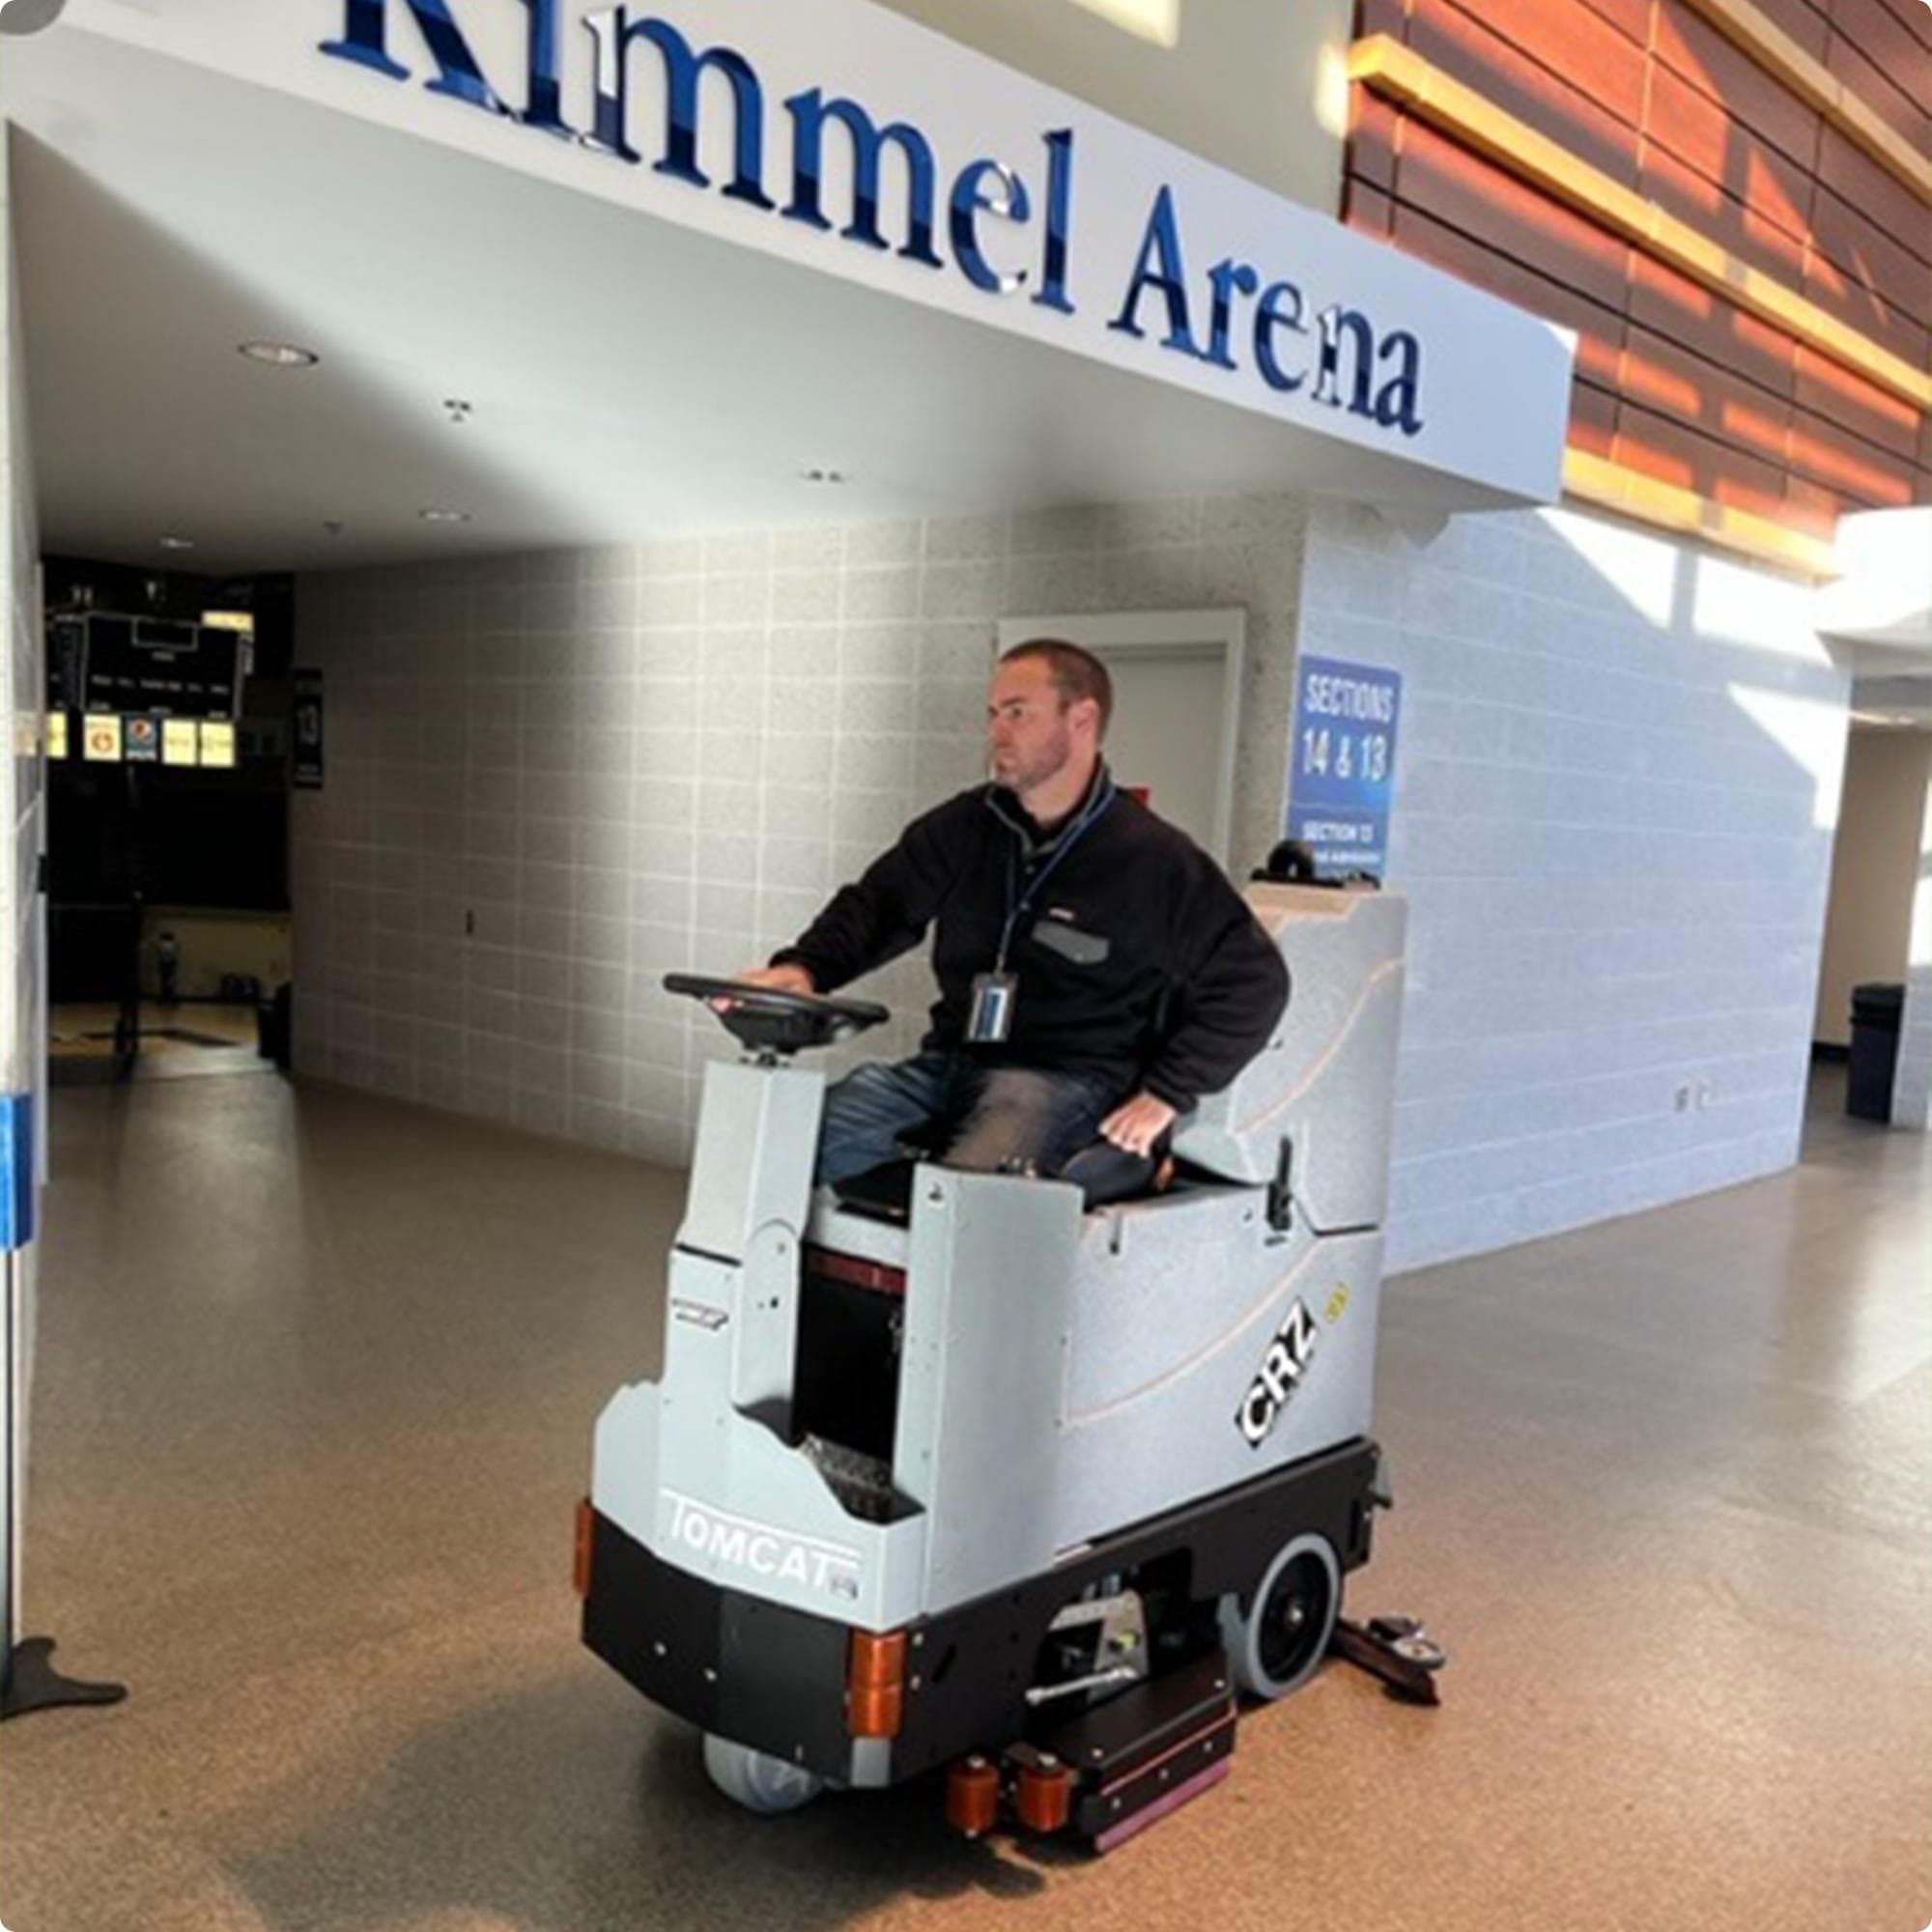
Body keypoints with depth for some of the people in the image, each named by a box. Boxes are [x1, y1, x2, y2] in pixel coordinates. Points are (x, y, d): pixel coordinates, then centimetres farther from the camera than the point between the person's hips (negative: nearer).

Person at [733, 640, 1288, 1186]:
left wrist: (1166, 1093, -8)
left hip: (1065, 1077, -5)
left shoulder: (1155, 860, -5)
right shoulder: (966, 826, 11)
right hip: (950, 1062, 6)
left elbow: (1254, 979, -3)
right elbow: (880, 902, 14)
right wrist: (804, 968, -8)